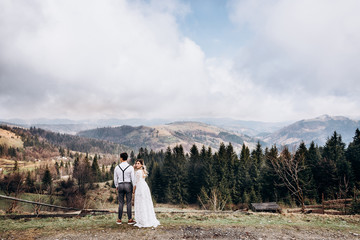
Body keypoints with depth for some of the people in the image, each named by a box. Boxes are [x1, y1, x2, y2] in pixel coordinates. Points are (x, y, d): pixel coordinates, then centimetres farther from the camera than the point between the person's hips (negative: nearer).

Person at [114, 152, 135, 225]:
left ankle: (119, 219, 15)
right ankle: (130, 220, 10)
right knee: (129, 203, 4)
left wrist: (116, 186, 20)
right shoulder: (130, 167, -9)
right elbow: (133, 178, -8)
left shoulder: (117, 167, -2)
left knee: (121, 203, 9)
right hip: (128, 185, -2)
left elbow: (115, 179, 5)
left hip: (120, 186, 2)